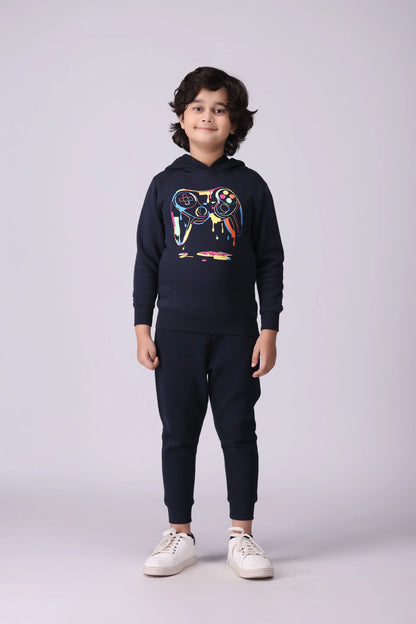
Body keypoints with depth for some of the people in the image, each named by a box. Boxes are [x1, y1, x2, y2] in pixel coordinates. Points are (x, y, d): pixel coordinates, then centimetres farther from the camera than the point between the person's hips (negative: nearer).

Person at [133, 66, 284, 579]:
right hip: (177, 333, 1)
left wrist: (269, 329, -1)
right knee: (178, 434, 7)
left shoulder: (250, 186, 3)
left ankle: (241, 535, 15)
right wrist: (142, 327, 2)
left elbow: (271, 262, 4)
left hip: (236, 333, 0)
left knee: (238, 432, 4)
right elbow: (147, 259, 7)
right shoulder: (166, 185, 5)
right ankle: (179, 535, 19)